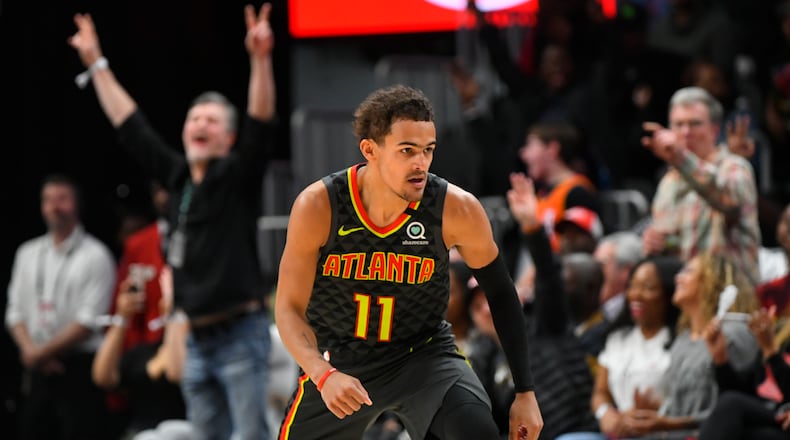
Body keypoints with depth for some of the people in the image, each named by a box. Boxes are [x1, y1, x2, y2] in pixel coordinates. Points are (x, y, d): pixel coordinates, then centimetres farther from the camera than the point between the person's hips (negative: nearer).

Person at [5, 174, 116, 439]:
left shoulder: (95, 255, -4)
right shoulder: (28, 253, 15)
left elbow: (89, 320, -11)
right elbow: (15, 312, 12)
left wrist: (43, 352, -11)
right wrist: (30, 350, -6)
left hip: (78, 370, -6)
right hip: (37, 369, 6)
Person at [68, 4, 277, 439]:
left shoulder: (237, 176, -4)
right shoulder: (177, 176, 12)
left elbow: (260, 126, -19)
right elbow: (130, 126, 19)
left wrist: (260, 59, -32)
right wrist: (96, 64, 22)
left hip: (239, 334, -7)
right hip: (198, 338, 7)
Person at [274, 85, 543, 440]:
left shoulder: (456, 209, -20)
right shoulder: (318, 207, -21)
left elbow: (501, 294, -4)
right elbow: (290, 308, -15)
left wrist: (525, 392, -5)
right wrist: (324, 375, -34)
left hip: (424, 354, -1)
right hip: (339, 360, 1)